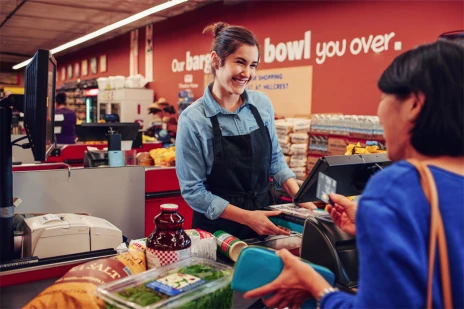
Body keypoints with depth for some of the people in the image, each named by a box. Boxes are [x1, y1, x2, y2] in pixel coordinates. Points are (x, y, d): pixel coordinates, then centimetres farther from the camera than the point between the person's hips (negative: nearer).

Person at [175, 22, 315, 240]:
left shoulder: (263, 104, -3)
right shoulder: (193, 119, -16)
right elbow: (193, 190, -14)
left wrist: (298, 196, -5)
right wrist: (246, 217, -19)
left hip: (264, 223, 4)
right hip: (218, 229, -4)